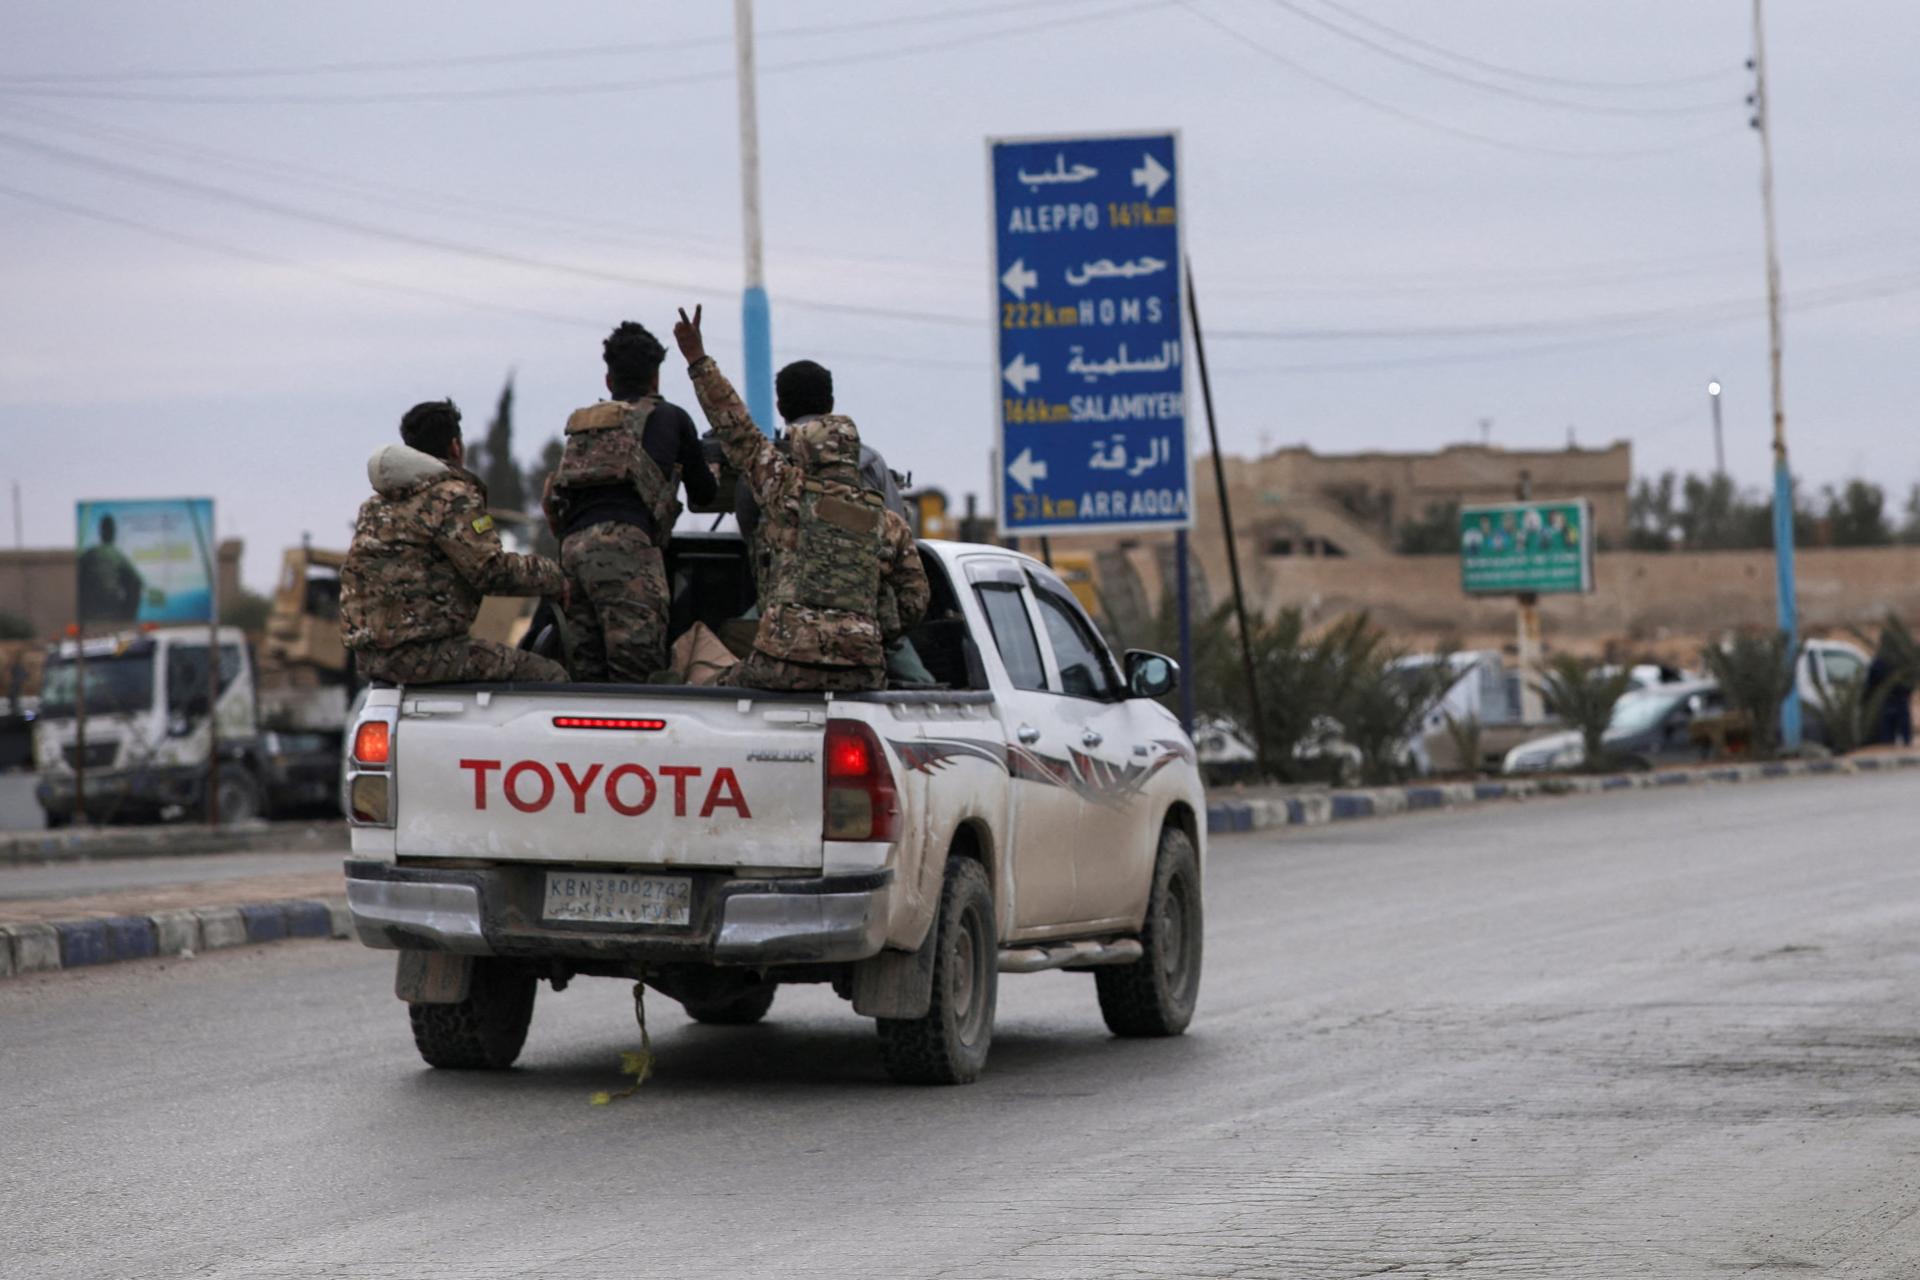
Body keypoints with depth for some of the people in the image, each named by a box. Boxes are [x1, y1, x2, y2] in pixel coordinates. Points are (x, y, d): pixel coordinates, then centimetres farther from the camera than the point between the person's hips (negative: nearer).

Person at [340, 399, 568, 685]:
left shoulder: (376, 504, 18)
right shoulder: (452, 496, -9)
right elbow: (491, 570, -14)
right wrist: (553, 577, -1)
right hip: (420, 653, -9)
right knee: (549, 676, -7)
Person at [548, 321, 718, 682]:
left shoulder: (583, 423, 30)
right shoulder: (671, 418, 18)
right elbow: (705, 494, 28)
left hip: (572, 544, 5)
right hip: (624, 543, -5)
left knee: (588, 674, 3)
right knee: (637, 671, -14)